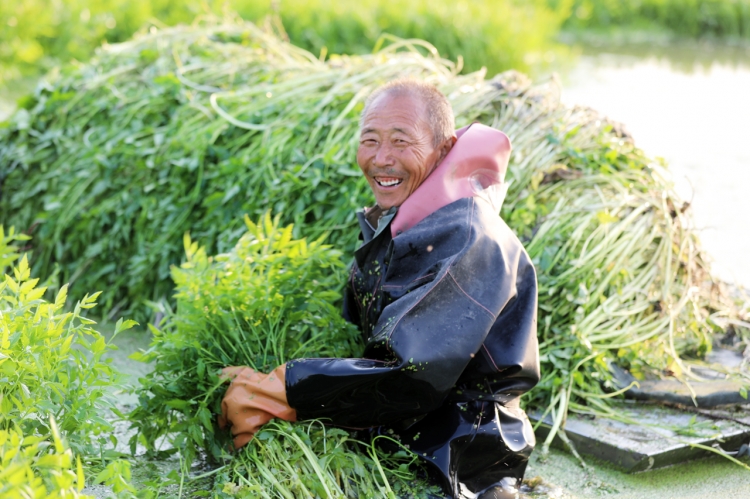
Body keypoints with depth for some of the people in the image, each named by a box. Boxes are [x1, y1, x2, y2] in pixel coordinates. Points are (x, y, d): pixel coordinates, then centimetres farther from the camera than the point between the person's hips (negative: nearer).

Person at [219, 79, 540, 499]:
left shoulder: (468, 241, -21)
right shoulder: (389, 226, 7)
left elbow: (414, 378, -28)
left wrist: (275, 392, -23)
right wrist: (267, 400, -9)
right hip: (387, 441, 7)